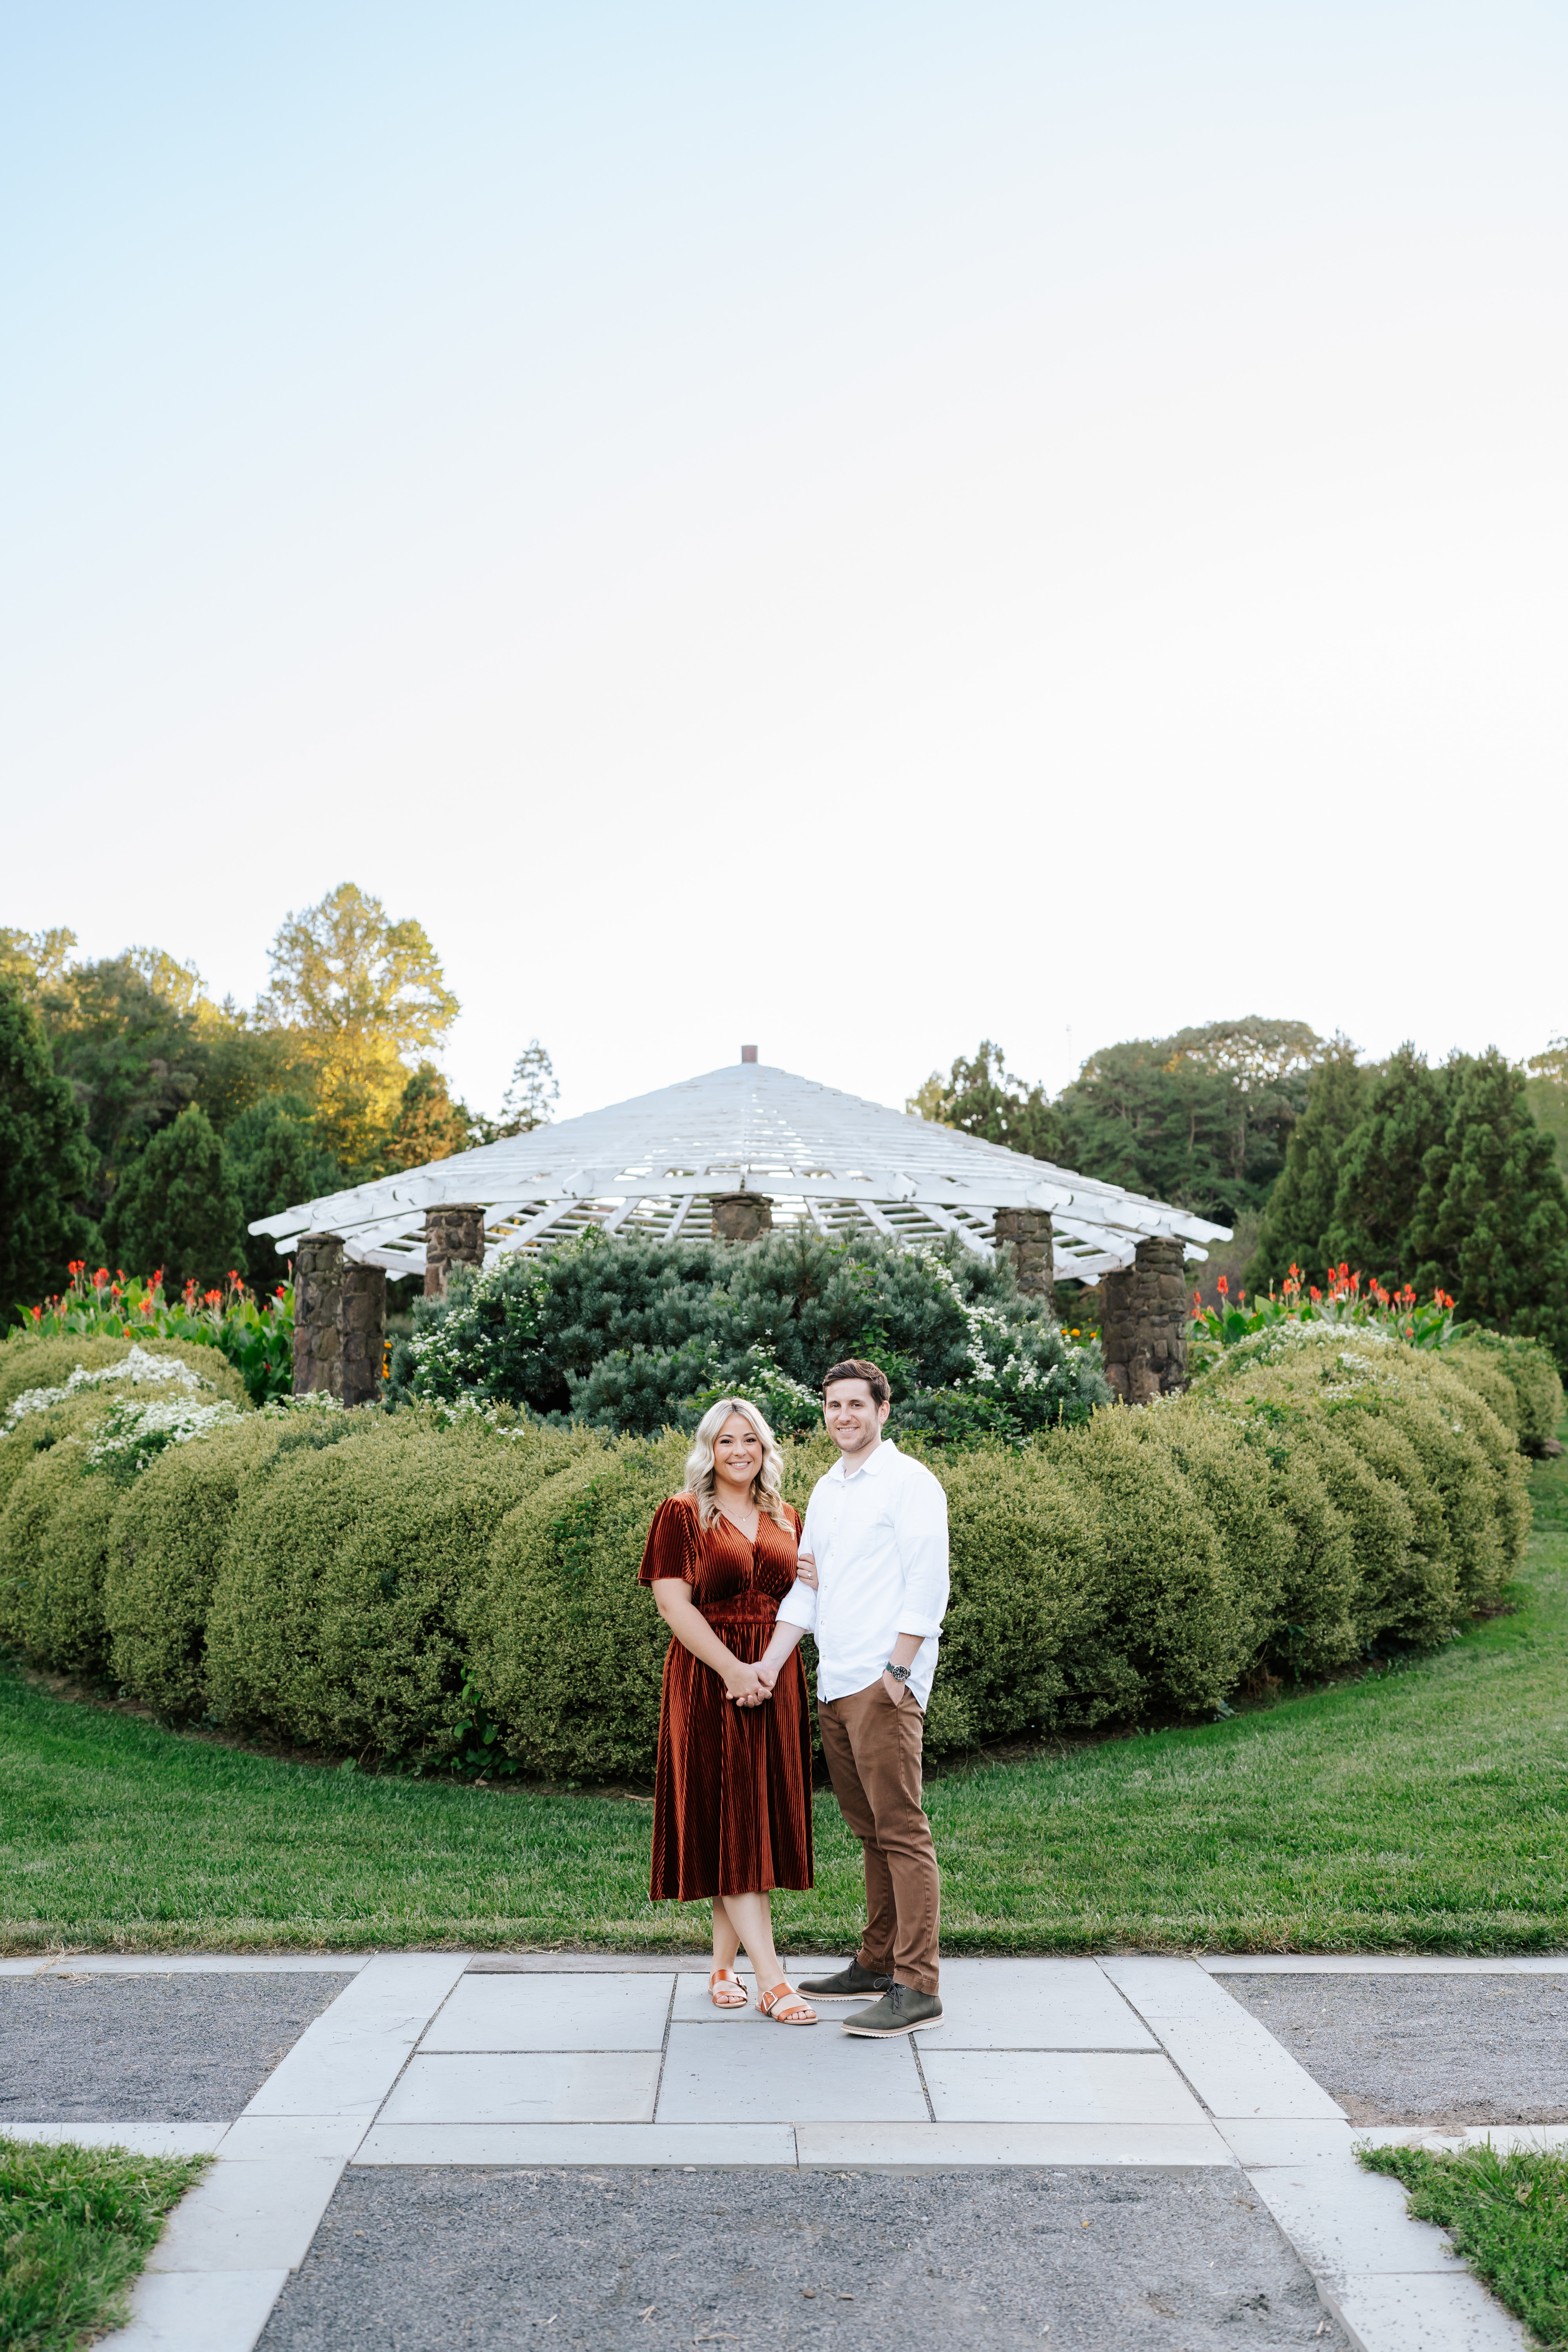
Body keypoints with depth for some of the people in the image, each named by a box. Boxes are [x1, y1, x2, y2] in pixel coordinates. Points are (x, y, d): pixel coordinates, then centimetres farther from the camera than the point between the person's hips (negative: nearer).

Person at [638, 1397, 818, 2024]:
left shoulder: (785, 1520, 13)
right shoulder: (681, 1515, -3)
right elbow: (673, 1604, -10)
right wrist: (732, 1668, -19)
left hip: (775, 1683, 5)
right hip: (708, 1680, -5)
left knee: (763, 1819, 6)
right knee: (729, 1823, -7)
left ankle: (724, 1966, 18)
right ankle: (771, 1982, -8)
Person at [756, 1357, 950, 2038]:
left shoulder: (909, 1481, -5)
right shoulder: (825, 1490, 19)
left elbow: (928, 1585, -11)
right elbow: (806, 1588, 19)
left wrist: (898, 1668, -15)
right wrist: (768, 1666, 9)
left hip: (882, 1684, -8)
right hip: (834, 1684, 8)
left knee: (900, 1830, -9)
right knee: (869, 1831, 12)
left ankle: (917, 1988, -8)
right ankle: (876, 1965, 19)